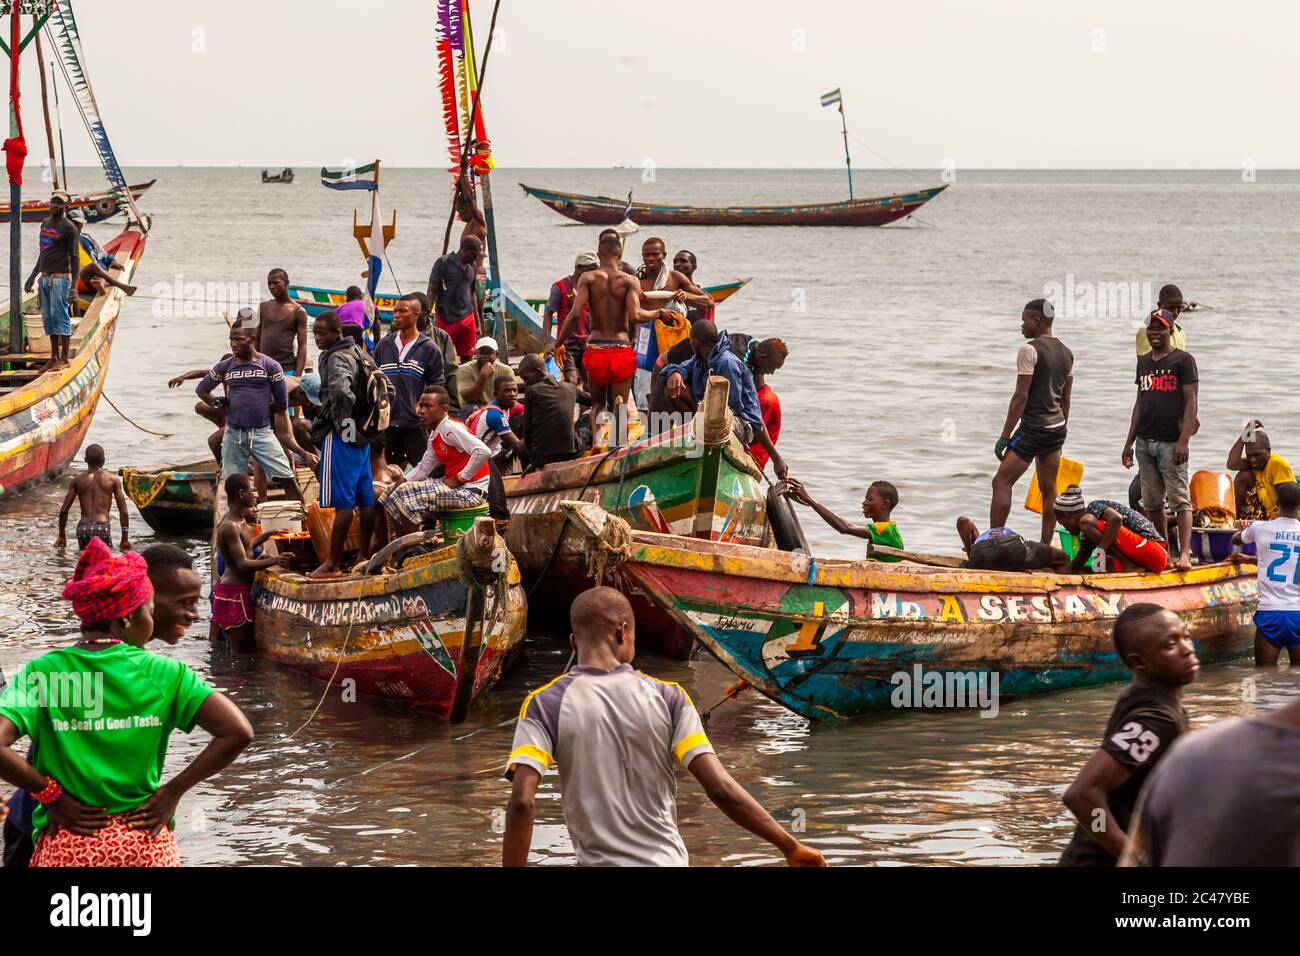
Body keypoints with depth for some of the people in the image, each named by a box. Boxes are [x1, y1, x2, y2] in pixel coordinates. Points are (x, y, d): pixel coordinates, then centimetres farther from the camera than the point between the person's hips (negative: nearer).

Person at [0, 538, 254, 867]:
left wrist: (51, 795, -8)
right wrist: (172, 792, -5)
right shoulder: (162, 673, -5)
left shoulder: (41, 673, -7)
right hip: (146, 845, 1)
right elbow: (238, 732, -13)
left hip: (65, 847, -1)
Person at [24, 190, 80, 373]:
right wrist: (33, 276, 23)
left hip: (60, 277, -8)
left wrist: (74, 285, -16)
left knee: (60, 316, -8)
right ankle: (54, 357, 10)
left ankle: (64, 359, -7)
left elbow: (75, 257, -10)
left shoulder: (69, 228, -6)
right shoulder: (45, 224, 17)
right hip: (45, 277, 8)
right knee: (48, 318, 7)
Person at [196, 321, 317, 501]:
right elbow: (201, 390, 19)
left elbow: (282, 402, 7)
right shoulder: (225, 367, 7)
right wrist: (219, 406, 10)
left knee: (286, 478, -9)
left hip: (262, 432, -2)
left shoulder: (270, 366, 0)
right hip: (233, 434, 2)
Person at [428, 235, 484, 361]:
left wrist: (477, 321, 19)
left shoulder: (473, 266, 9)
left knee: (467, 356, 5)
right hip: (446, 319, -5)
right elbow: (432, 291, -6)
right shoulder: (443, 262, -7)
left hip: (468, 318, 5)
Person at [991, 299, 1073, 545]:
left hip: (1033, 428, -8)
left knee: (1002, 482, -7)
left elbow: (1021, 396, -16)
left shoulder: (1029, 350, -13)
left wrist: (1005, 436, -13)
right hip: (1056, 427, 8)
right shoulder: (1067, 354, 11)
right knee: (1049, 489, 11)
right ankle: (1045, 546, 12)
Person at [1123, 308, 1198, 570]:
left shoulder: (1183, 360, -3)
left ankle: (1184, 553, -17)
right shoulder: (1144, 362, 16)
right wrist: (1130, 442, 16)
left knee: (1179, 499, -10)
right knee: (1152, 502, 7)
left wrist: (1183, 441, -17)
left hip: (1170, 442, -6)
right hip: (1145, 441, 6)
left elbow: (1191, 403, -8)